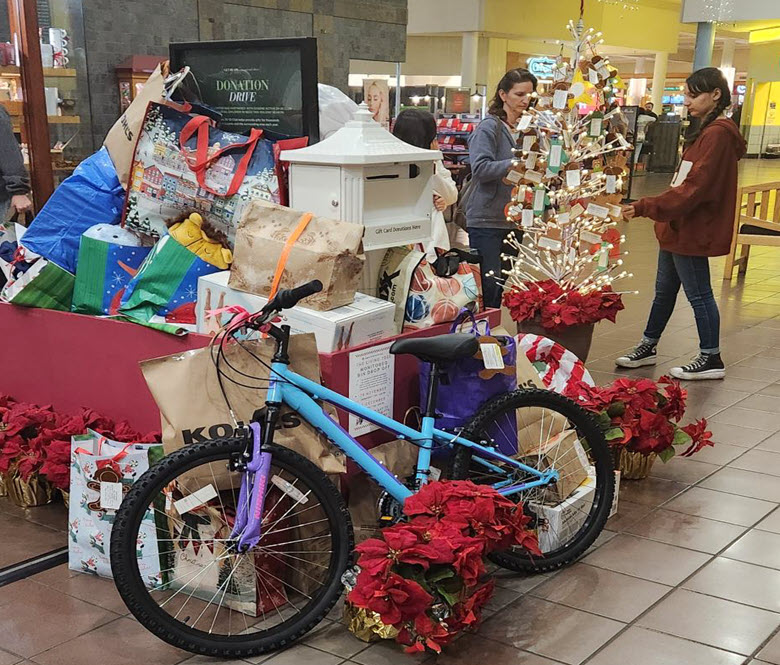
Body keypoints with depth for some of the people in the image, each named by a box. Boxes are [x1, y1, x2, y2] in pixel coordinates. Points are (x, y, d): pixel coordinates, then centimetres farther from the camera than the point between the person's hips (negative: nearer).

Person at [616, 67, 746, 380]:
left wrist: (645, 207, -27)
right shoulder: (707, 131, 14)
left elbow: (694, 188, -26)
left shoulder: (717, 134, -19)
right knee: (664, 291, 18)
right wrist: (649, 207, 13)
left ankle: (711, 359, 14)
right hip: (679, 227, 10)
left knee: (699, 295, 2)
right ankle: (647, 348, 30)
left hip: (692, 231, -10)